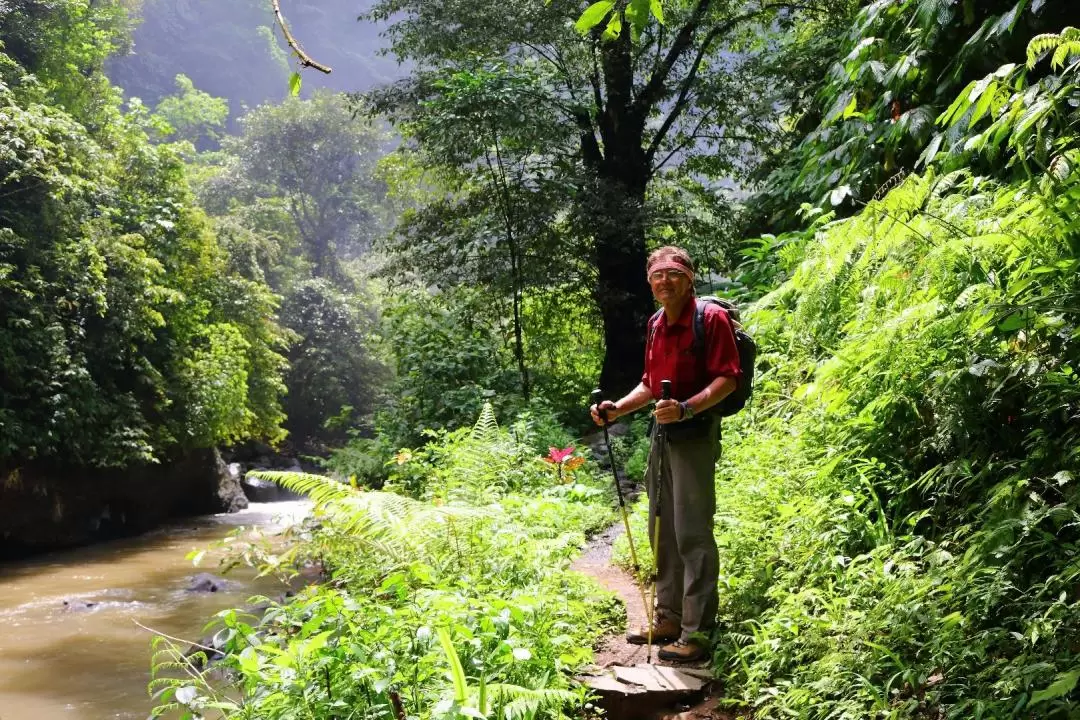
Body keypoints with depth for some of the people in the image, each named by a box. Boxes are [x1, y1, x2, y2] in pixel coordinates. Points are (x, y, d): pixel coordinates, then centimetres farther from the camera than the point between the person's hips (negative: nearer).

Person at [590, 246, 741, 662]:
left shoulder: (711, 318, -9)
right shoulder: (655, 325, 15)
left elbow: (726, 379, -17)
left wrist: (686, 408, -30)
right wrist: (617, 409, 10)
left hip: (695, 435, -8)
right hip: (662, 435, 8)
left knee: (692, 534, -8)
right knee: (662, 531, 13)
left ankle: (697, 633, -1)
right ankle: (669, 618, 24)